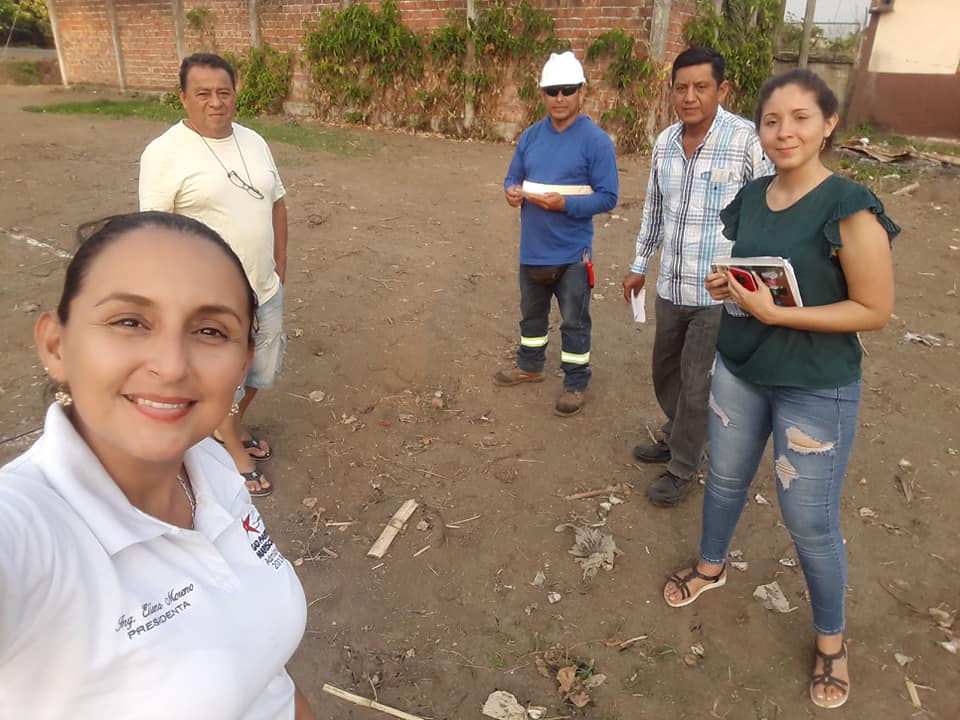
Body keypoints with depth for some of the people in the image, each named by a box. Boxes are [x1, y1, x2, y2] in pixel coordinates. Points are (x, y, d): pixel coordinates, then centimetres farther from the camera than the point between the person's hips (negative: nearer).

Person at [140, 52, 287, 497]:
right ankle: (234, 451, 34)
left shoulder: (254, 142, 3)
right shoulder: (164, 153, -15)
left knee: (259, 368, 22)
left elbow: (276, 203, 12)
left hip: (265, 288, 6)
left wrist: (280, 262, 10)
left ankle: (232, 427, 47)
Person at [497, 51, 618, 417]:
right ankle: (530, 365, 44)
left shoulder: (596, 140, -13)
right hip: (532, 248, 6)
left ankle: (575, 384, 25)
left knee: (574, 322, 8)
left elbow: (607, 197, -15)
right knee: (531, 313, 23)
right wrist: (511, 192, -12)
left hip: (572, 252, -5)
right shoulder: (531, 135, 3)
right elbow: (513, 177, 12)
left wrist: (564, 203, -27)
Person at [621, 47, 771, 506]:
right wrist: (640, 265, 19)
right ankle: (676, 438, 45)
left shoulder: (748, 140, -16)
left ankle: (684, 469, 25)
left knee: (696, 385, 5)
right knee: (664, 372, 20)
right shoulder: (664, 142, 3)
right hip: (671, 288, 6)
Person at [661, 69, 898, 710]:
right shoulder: (750, 197, 0)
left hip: (818, 390, -6)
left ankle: (831, 636, 33)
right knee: (725, 479, 23)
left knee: (811, 521, 7)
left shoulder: (850, 208, -19)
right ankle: (712, 564, 51)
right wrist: (725, 285, -8)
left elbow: (875, 311, -17)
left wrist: (779, 314, -25)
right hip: (739, 370, 6)